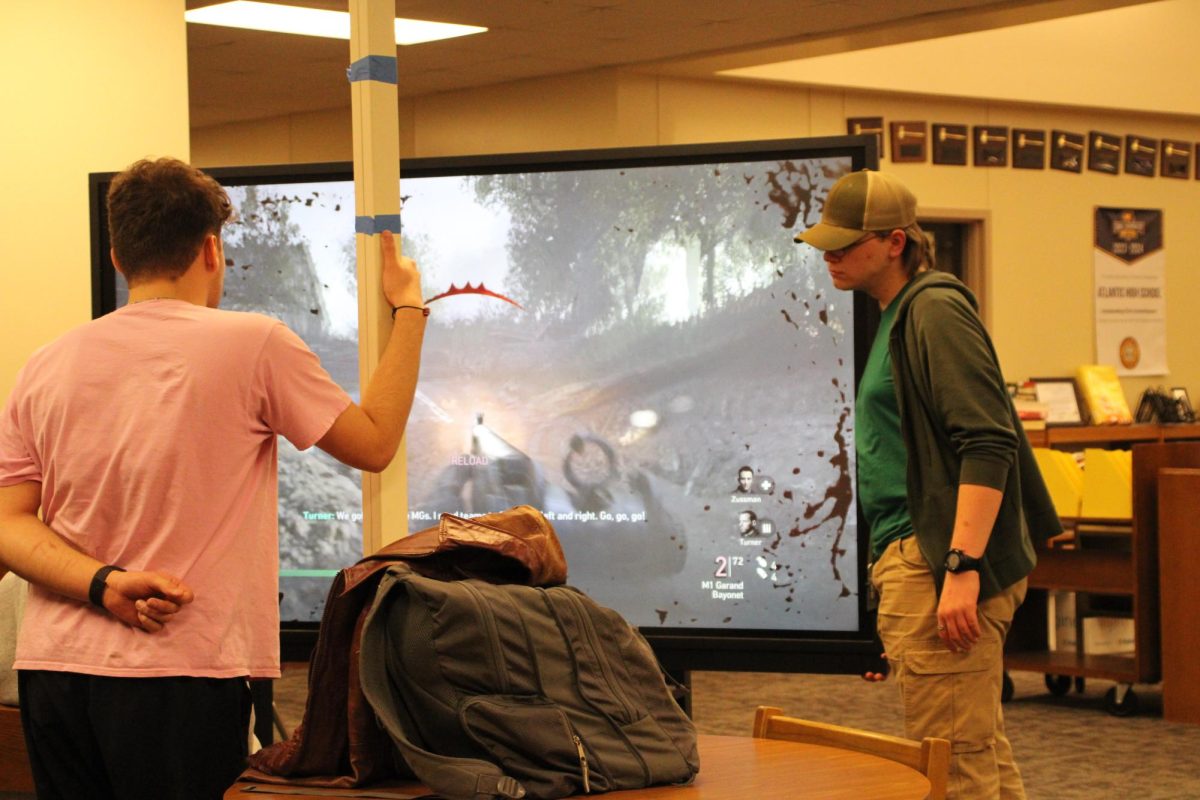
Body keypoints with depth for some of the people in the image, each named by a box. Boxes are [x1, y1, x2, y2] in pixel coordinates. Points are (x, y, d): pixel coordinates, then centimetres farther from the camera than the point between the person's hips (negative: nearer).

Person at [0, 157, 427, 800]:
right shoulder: (256, 345, -5)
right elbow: (374, 444, 5)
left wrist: (106, 584, -9)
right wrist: (408, 309, 13)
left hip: (52, 673, 5)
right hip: (181, 678, -5)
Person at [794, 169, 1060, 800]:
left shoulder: (936, 311, -12)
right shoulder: (897, 316, 20)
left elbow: (988, 445, -21)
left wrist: (961, 568, -26)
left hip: (938, 562, -11)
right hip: (914, 558, 11)